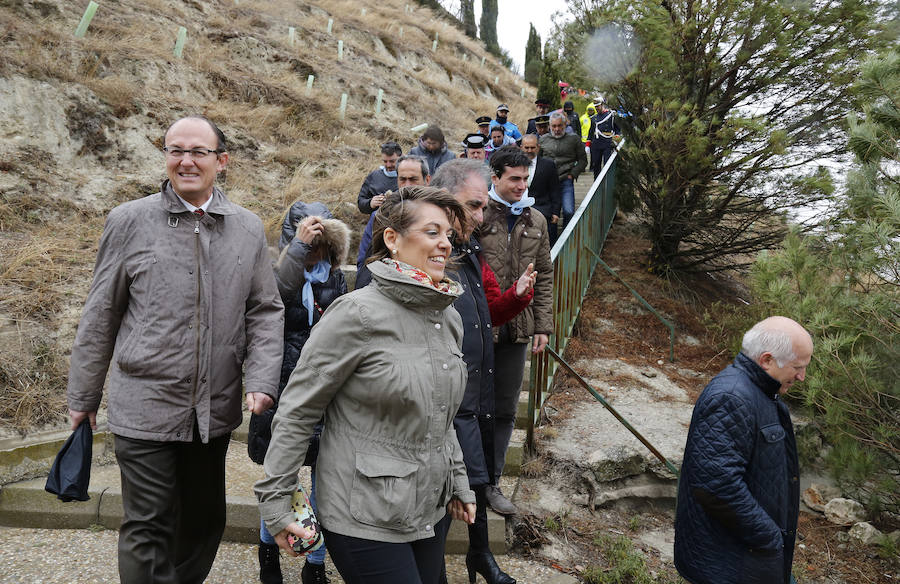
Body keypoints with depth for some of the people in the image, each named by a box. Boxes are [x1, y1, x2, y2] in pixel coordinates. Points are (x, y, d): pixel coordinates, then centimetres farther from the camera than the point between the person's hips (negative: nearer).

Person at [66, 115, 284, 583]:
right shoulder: (129, 221, -2)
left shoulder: (248, 229, 3)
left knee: (204, 520, 18)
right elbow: (100, 316, 3)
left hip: (216, 410, 3)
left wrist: (261, 381, -7)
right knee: (148, 528, 4)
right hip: (145, 408, -3)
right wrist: (83, 396, 7)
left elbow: (266, 312, 5)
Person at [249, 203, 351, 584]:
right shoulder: (278, 271, -3)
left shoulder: (334, 277, 10)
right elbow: (270, 297, -27)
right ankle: (268, 546, 35)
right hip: (284, 390, -3)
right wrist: (299, 248, -30)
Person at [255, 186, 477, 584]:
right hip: (365, 520, -7)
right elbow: (296, 410, -12)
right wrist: (274, 500, -10)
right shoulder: (359, 313, -18)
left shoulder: (449, 318, 5)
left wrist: (458, 482, 18)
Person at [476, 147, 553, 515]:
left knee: (505, 410, 12)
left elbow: (544, 276, 13)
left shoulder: (535, 221, 10)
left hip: (517, 330, 5)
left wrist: (543, 325, 8)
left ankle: (490, 482, 27)